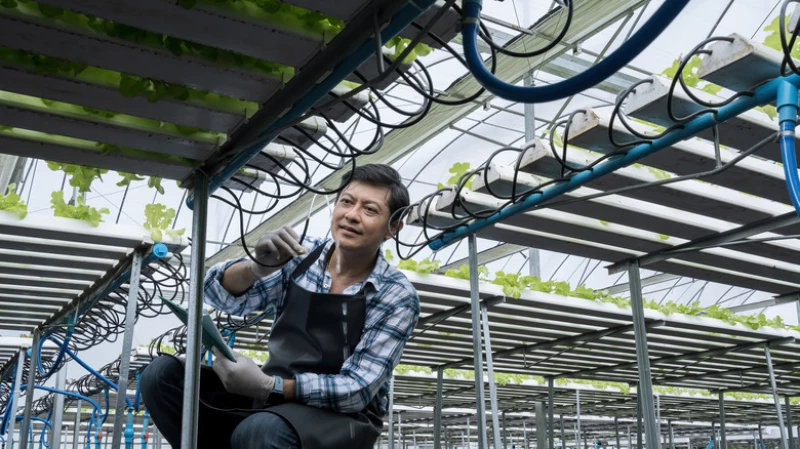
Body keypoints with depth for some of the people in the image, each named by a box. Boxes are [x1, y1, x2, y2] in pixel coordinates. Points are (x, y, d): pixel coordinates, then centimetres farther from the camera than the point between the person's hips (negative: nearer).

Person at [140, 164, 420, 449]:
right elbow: (219, 293, -7)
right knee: (163, 374, -13)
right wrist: (259, 268, -29)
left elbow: (358, 390, -16)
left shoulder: (398, 298, -11)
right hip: (274, 400, 5)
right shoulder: (301, 256, -1)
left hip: (342, 417, -4)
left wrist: (268, 387, -28)